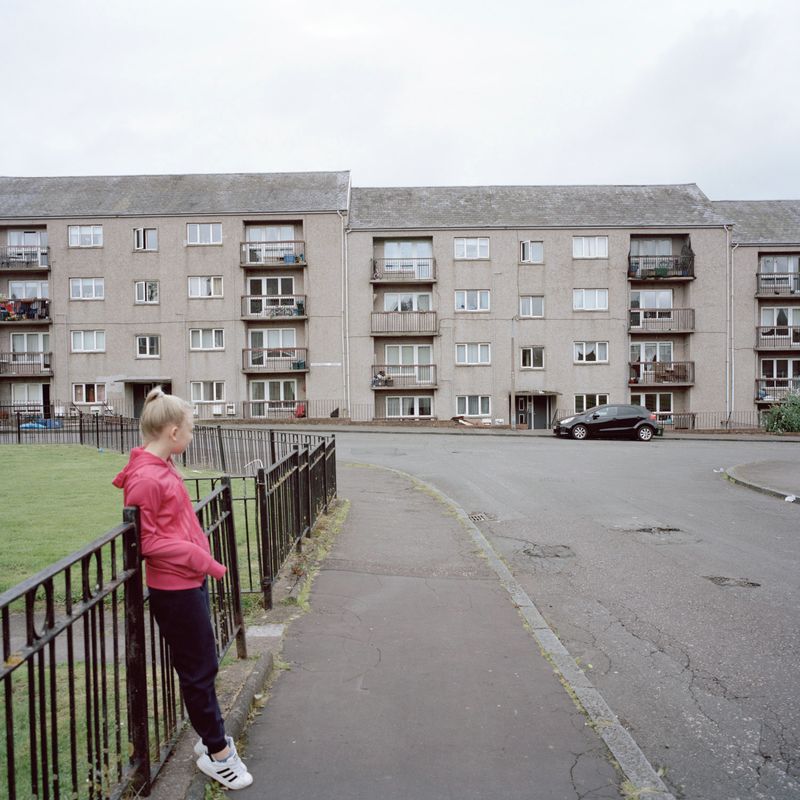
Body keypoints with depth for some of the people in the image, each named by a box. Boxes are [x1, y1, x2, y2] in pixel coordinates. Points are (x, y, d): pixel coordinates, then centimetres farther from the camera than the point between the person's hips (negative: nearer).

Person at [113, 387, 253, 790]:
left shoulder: (163, 467, 6)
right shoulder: (145, 478, -21)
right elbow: (147, 541, -20)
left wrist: (201, 560, 9)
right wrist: (201, 558, -18)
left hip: (191, 580, 9)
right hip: (175, 588, -9)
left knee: (201, 664, 20)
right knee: (200, 669, 6)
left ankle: (210, 737, 37)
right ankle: (217, 752, 23)